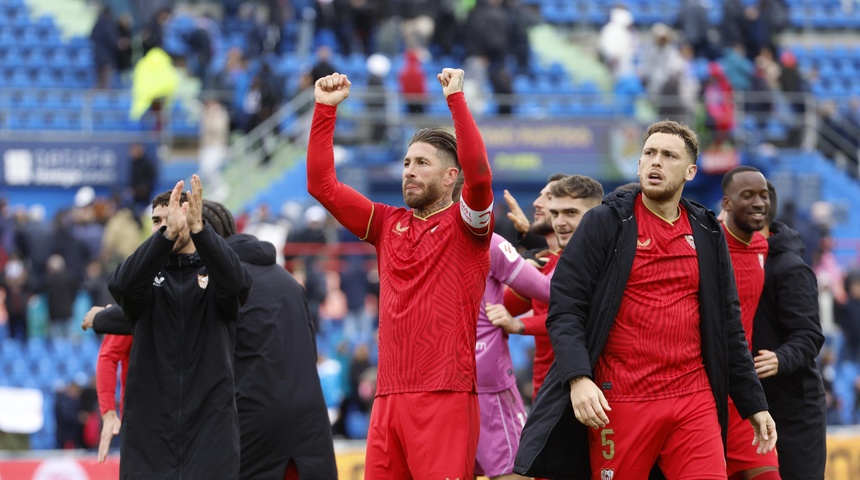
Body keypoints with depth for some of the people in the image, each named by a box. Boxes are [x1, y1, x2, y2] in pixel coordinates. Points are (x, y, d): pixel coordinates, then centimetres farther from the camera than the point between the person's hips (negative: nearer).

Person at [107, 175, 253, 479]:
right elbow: (122, 284, -15)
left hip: (212, 423, -1)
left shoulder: (212, 273, 8)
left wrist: (198, 228, -31)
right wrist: (167, 234, -30)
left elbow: (237, 281, -16)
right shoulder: (147, 274, 10)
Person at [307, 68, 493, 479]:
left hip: (446, 397, -5)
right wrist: (325, 109, 7)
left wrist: (456, 99, -18)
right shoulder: (388, 225, 16)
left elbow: (479, 174, -18)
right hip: (388, 397, 5)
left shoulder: (465, 225, 2)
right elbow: (322, 184, 13)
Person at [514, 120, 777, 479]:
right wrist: (578, 378, -20)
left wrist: (754, 404, 13)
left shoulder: (707, 234, 13)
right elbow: (564, 309, -5)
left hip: (694, 401, 3)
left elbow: (727, 327, 17)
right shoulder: (605, 223, 1)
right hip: (619, 404, -3)